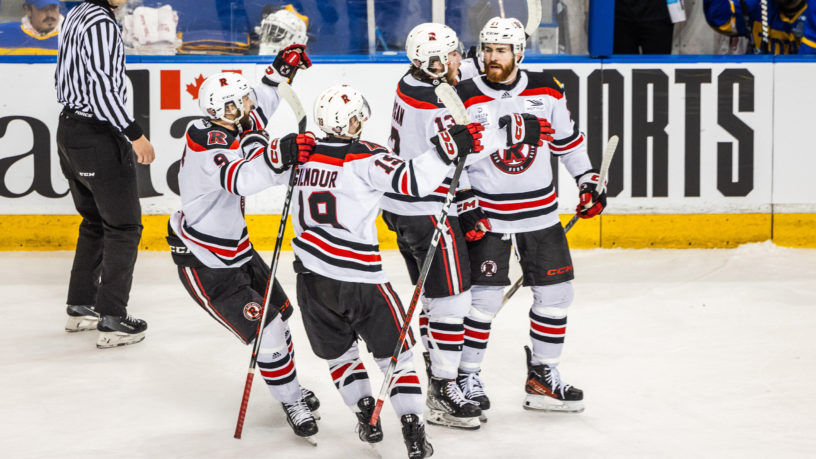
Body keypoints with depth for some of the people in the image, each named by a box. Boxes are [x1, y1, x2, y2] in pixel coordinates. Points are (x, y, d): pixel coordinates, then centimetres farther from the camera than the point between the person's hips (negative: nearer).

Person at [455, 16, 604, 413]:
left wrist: (587, 180, 12)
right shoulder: (465, 98, -9)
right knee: (484, 297, -8)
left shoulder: (547, 90, -1)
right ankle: (467, 376, 7)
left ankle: (543, 373, 20)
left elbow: (568, 138, 14)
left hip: (540, 213, 4)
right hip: (487, 215, -4)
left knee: (556, 292, 6)